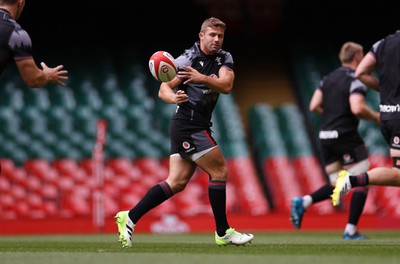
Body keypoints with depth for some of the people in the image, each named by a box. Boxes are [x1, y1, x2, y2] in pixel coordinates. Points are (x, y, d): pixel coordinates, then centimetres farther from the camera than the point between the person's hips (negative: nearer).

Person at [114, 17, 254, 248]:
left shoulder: (224, 59, 8)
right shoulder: (187, 60, -9)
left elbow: (226, 85, -10)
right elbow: (164, 89, -10)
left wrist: (203, 79, -27)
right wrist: (174, 97, -32)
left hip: (199, 127, 7)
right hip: (188, 124, -7)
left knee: (176, 182, 3)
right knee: (220, 171, -6)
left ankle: (129, 217, 5)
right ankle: (223, 232, 2)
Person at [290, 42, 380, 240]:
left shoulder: (328, 78, 13)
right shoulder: (356, 80, -9)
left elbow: (314, 106, 9)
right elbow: (357, 108, -23)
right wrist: (375, 117, -6)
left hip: (325, 137, 8)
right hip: (346, 136, -8)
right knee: (362, 182, 2)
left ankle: (303, 202, -8)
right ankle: (351, 231, -2)